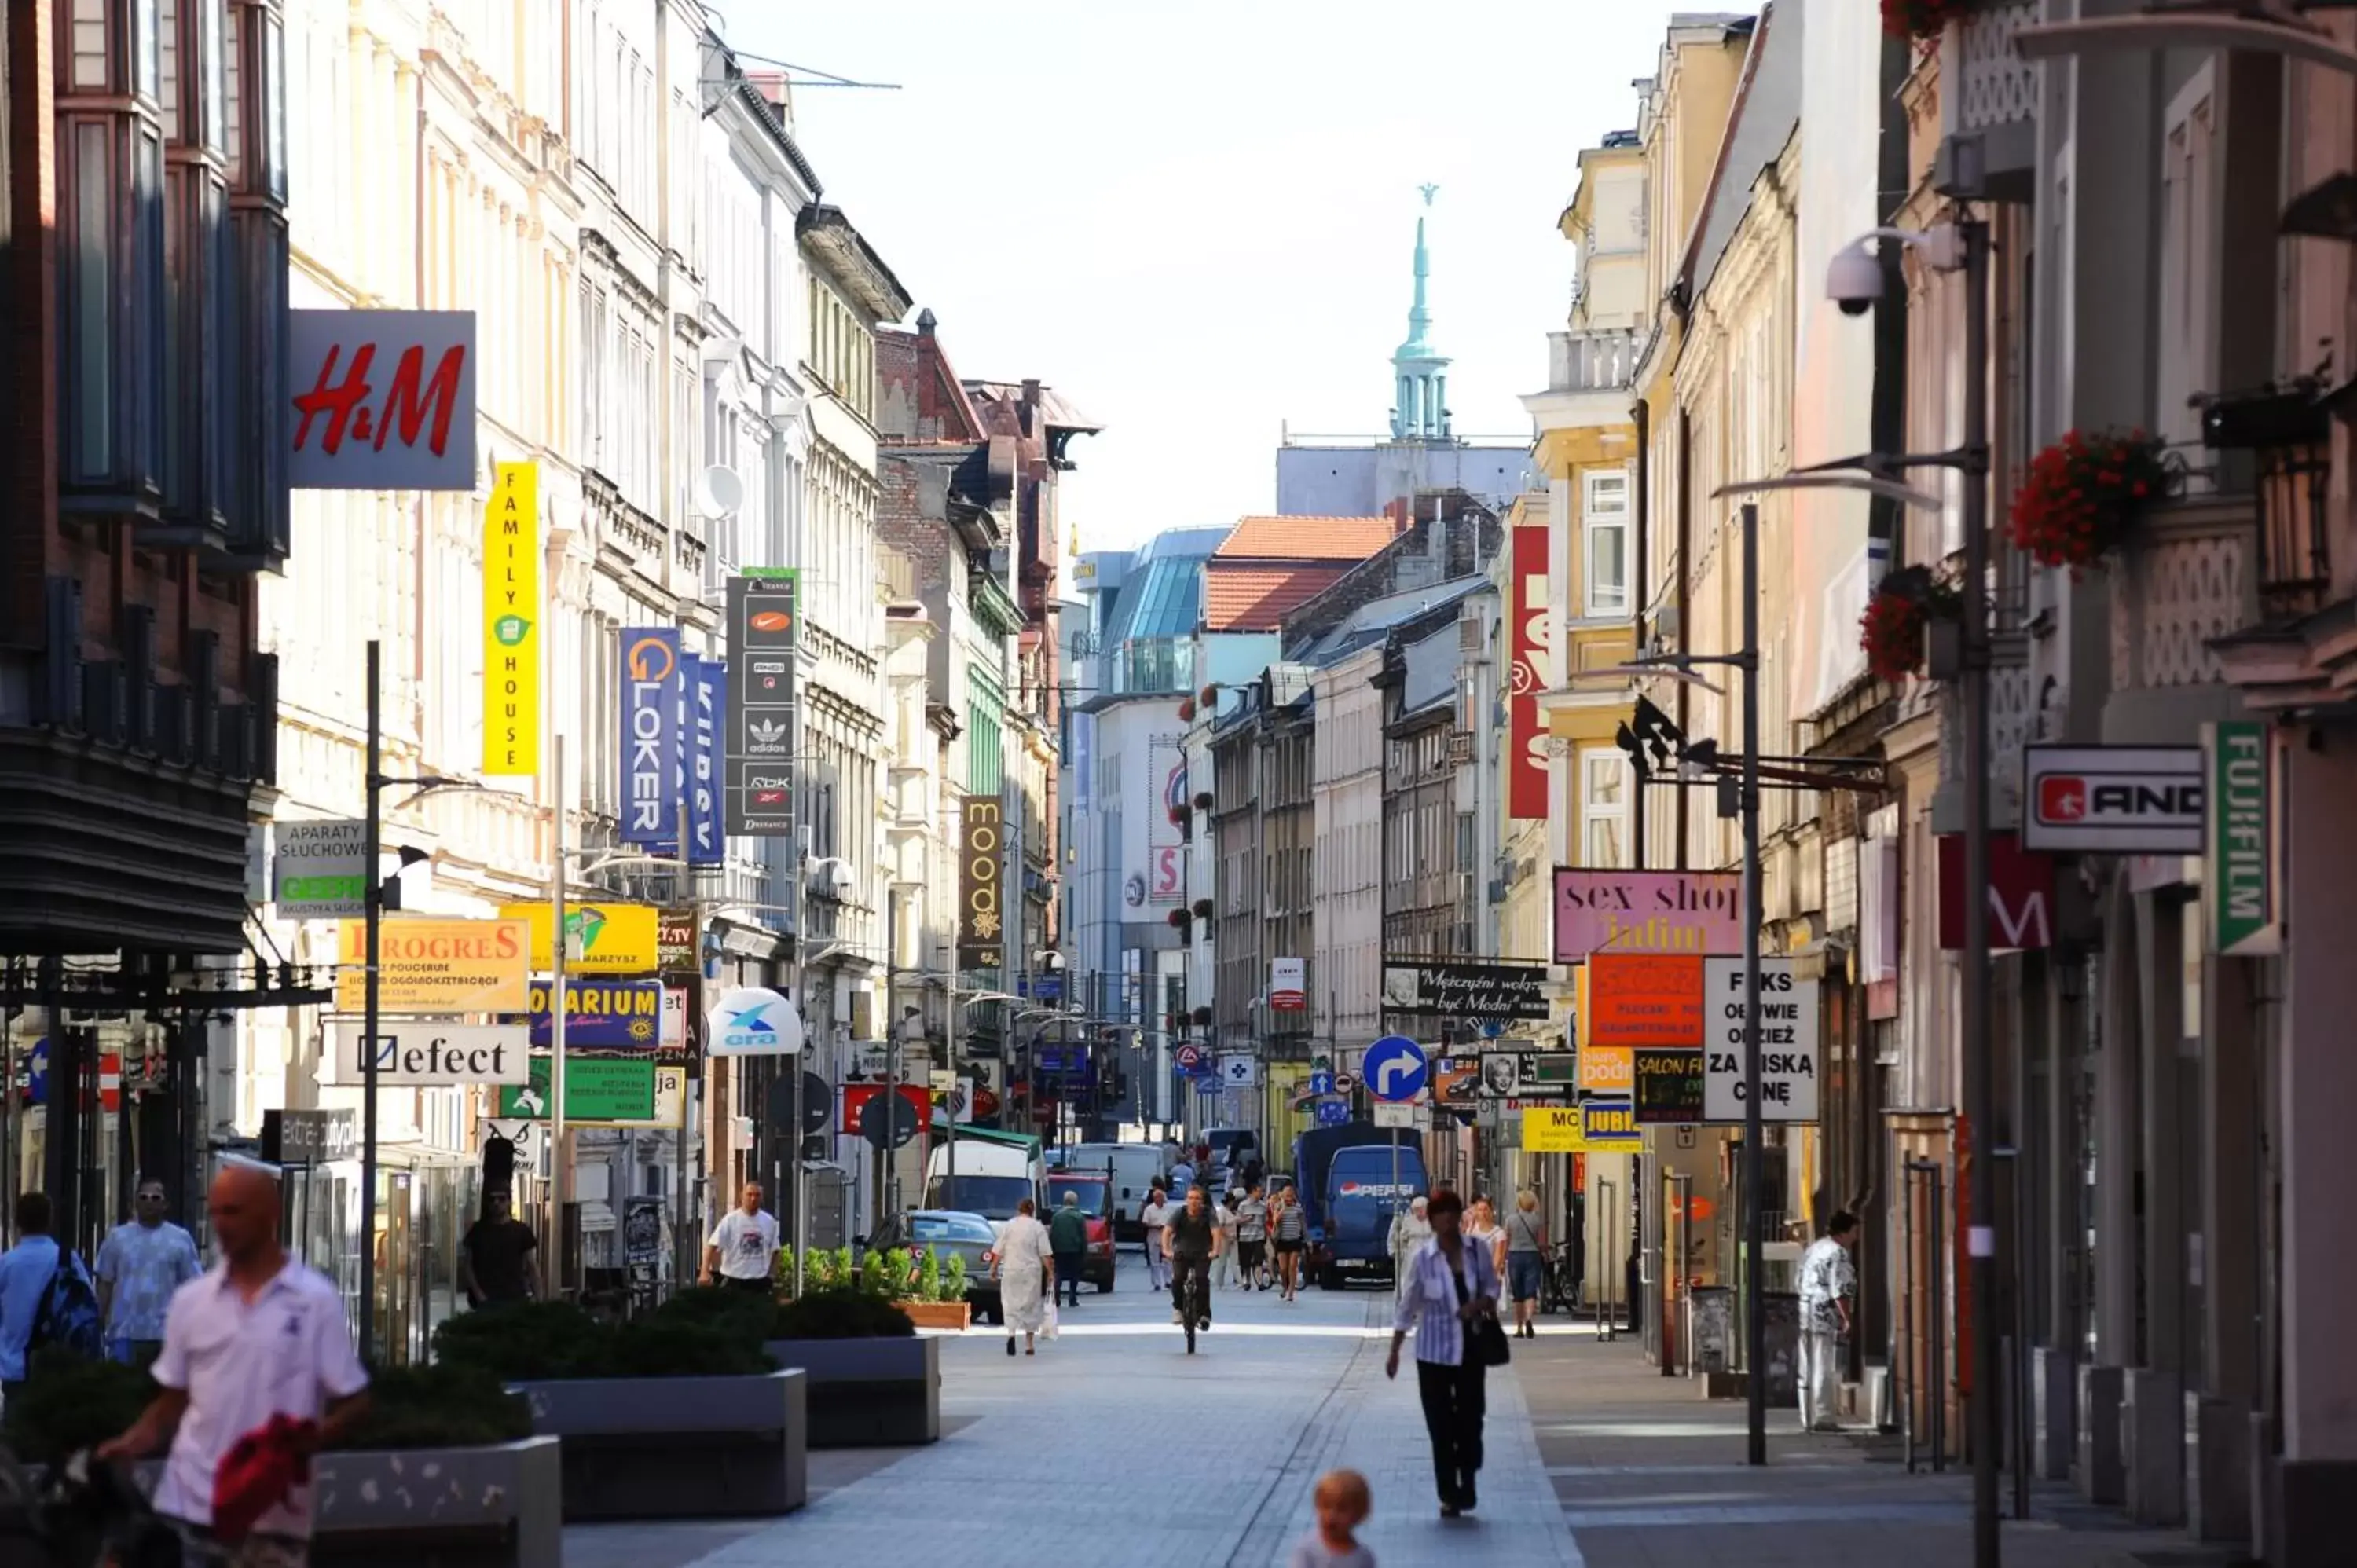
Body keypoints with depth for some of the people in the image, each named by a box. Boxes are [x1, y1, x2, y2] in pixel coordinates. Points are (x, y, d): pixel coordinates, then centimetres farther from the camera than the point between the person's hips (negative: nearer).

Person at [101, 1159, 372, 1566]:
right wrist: (129, 1445, -4)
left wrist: (311, 1440, -19)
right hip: (190, 1507, 3)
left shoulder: (316, 1300, -3)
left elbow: (354, 1400, -1)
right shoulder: (191, 1300, 8)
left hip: (273, 1514, -3)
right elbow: (173, 1402, 14)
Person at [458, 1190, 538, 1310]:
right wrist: (478, 1293, -7)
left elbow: (531, 1266, 5)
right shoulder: (478, 1230, 4)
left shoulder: (521, 1231, 4)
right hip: (487, 1300, 0)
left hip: (516, 1298, 0)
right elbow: (467, 1265, 5)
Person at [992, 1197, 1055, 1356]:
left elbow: (998, 1252, 0)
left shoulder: (1009, 1226, 0)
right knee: (1031, 1305, 11)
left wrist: (994, 1268, 9)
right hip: (1032, 1272, 0)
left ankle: (1011, 1332, -24)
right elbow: (1045, 1254, -7)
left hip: (1011, 1271, 0)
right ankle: (1029, 1344, 14)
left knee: (1011, 1303, 3)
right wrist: (1050, 1272, -2)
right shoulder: (1038, 1227, -2)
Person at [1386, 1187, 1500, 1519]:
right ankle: (1448, 1495, 10)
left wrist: (1481, 1303, -15)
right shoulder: (1422, 1259, -8)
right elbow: (1408, 1307, 0)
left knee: (1470, 1418, 2)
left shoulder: (1477, 1251, -5)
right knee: (1440, 1424, 1)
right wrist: (1394, 1351, 1)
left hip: (1471, 1348, 1)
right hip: (1434, 1351, -1)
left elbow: (1492, 1288, 8)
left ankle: (1467, 1485, 22)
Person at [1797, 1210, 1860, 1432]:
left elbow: (1801, 1281, 21)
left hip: (1805, 1314, 9)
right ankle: (1822, 1418, -6)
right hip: (1825, 1317, -9)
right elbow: (1839, 1290, -18)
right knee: (1825, 1370, -6)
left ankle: (1808, 1419, 15)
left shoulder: (1814, 1248, 17)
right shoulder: (1838, 1253, -11)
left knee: (1808, 1370, 11)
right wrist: (1847, 1319, -14)